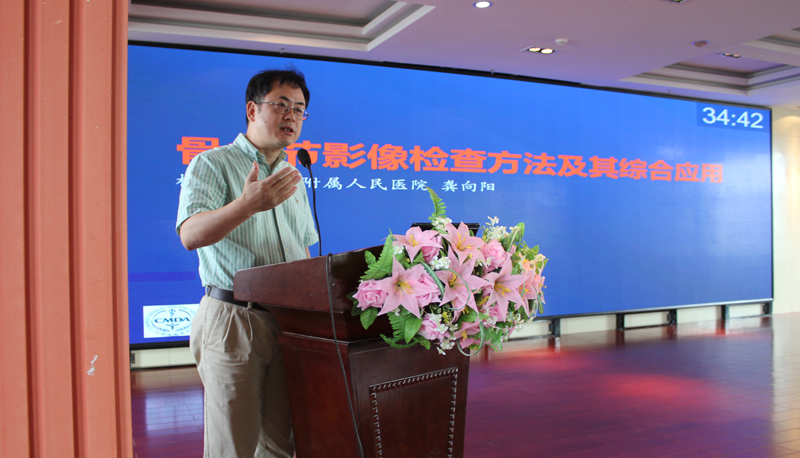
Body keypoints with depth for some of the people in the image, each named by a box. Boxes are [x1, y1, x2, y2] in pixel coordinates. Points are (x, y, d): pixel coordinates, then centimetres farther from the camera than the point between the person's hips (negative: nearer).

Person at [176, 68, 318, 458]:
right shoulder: (212, 164, -2)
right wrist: (247, 205, -33)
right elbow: (191, 235, -17)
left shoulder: (293, 177, 19)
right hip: (232, 318, -5)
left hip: (289, 320, 6)